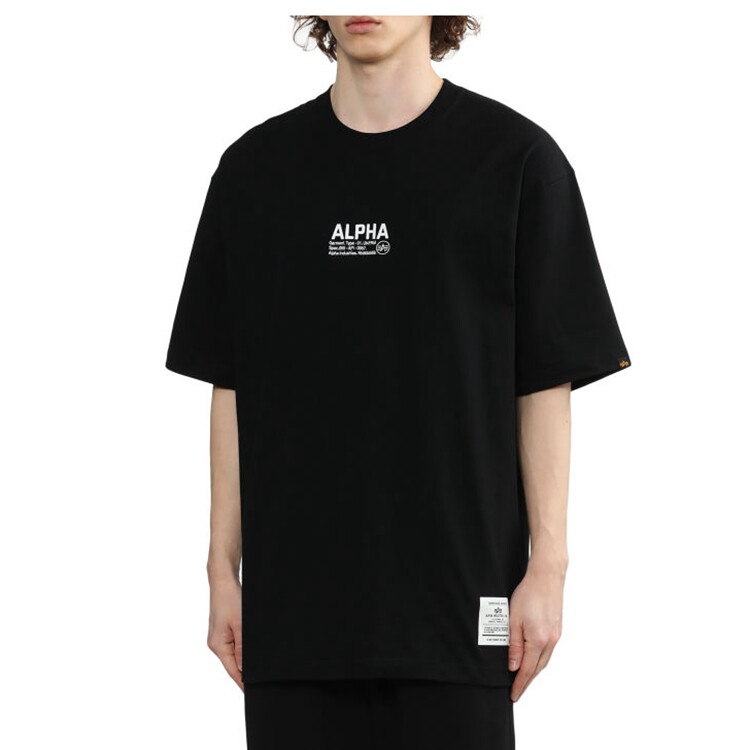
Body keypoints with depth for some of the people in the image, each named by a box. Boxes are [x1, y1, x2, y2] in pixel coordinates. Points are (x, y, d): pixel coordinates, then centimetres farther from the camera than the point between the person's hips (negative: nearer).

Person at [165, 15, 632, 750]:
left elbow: (547, 386, -1)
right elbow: (231, 389, 10)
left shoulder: (515, 157, 0)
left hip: (457, 598, -2)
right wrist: (224, 569, 6)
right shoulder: (255, 167, 8)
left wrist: (547, 565, -6)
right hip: (292, 600, 3)